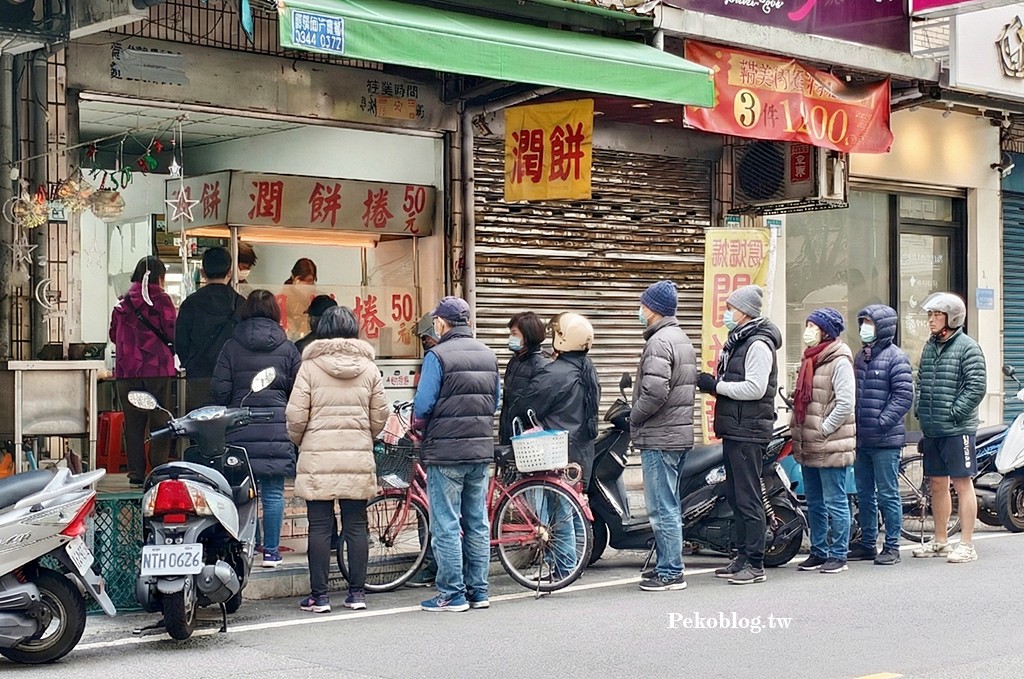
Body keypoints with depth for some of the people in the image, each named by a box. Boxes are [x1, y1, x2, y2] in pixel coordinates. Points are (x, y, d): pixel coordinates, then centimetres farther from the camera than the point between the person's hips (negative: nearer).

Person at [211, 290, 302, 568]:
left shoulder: (231, 347, 3)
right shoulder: (288, 349, 4)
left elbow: (219, 391, 0)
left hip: (239, 428, 0)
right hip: (277, 428, 0)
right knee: (273, 492, 3)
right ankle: (271, 551, 7)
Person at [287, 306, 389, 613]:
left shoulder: (310, 366, -4)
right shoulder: (369, 368, 4)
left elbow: (296, 415, -5)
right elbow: (380, 415, 7)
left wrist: (299, 441, 14)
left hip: (318, 458, -2)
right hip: (358, 459, 2)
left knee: (320, 526, 2)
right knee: (356, 525, 8)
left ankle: (319, 595, 4)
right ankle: (357, 592, 12)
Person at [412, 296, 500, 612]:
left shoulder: (438, 355, -12)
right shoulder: (487, 354, 9)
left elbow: (423, 404, -13)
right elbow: (497, 399, 14)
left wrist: (417, 427, 7)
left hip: (445, 453, -6)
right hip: (481, 450, 7)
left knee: (446, 525, -1)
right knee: (478, 523, 12)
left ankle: (452, 594, 1)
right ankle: (478, 591, 16)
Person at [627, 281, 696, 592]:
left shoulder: (659, 342, -16)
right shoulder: (683, 339, 16)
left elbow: (655, 391, -26)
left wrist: (634, 418, -10)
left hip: (659, 437, -10)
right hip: (681, 433, 10)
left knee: (662, 508, -5)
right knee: (669, 506, 16)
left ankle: (670, 572, -2)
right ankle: (668, 565, 23)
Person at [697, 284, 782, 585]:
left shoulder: (758, 344, -13)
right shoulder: (737, 342, 18)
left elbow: (755, 388, -22)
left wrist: (716, 385, -16)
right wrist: (713, 384, 4)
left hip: (749, 432, -10)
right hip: (734, 430, 10)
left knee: (748, 498, -8)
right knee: (735, 496, 14)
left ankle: (755, 564, -5)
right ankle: (742, 557, 21)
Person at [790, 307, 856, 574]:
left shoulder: (840, 361, -12)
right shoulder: (810, 359, 16)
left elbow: (845, 404, -18)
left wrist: (822, 431, -16)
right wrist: (799, 433, 12)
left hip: (831, 446, -9)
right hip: (810, 447, 9)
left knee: (835, 502, -1)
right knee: (814, 503, 14)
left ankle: (838, 555, 6)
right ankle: (819, 552, 23)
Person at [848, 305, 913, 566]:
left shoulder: (895, 357, -8)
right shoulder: (861, 356, 15)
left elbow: (904, 396, -14)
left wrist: (882, 423, -18)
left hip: (885, 440, -8)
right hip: (861, 438, 8)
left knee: (887, 495, -2)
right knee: (864, 494, 13)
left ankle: (892, 546, 6)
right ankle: (867, 544, 22)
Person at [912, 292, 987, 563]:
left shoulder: (967, 347, -8)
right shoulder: (929, 347, 14)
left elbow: (976, 387, -13)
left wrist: (954, 413, -15)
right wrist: (920, 410, 8)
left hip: (957, 429, -7)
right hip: (931, 430, 7)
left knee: (962, 482, -4)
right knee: (937, 484, 13)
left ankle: (966, 545, 0)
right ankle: (940, 541, 24)